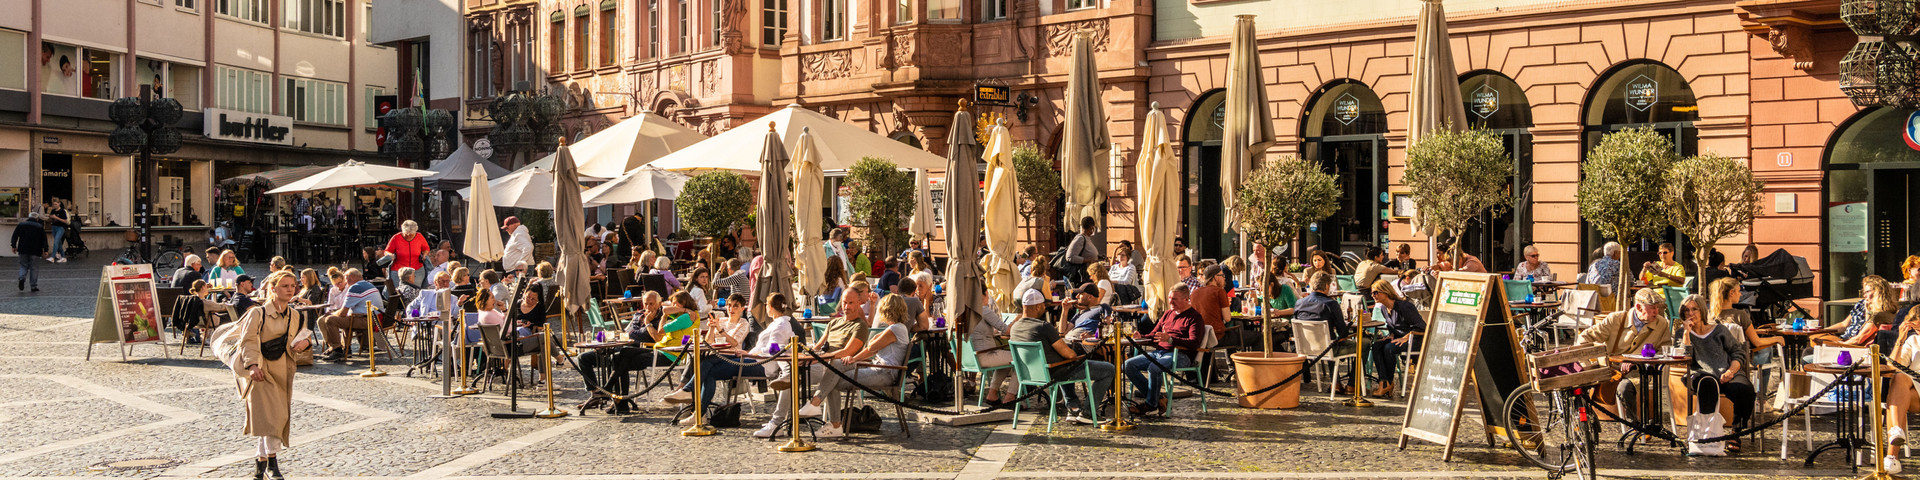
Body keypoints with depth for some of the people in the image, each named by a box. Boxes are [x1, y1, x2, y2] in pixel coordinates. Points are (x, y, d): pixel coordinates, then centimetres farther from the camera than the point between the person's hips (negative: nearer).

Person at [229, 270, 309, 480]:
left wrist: (306, 342, -2)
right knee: (268, 414, -13)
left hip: (282, 371, 6)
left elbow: (298, 339, 22)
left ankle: (261, 459, 19)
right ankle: (271, 461, -7)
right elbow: (249, 341, -13)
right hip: (260, 371, -6)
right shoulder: (258, 314, -7)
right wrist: (252, 365, -26)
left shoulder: (294, 317, 9)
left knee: (280, 416, 5)